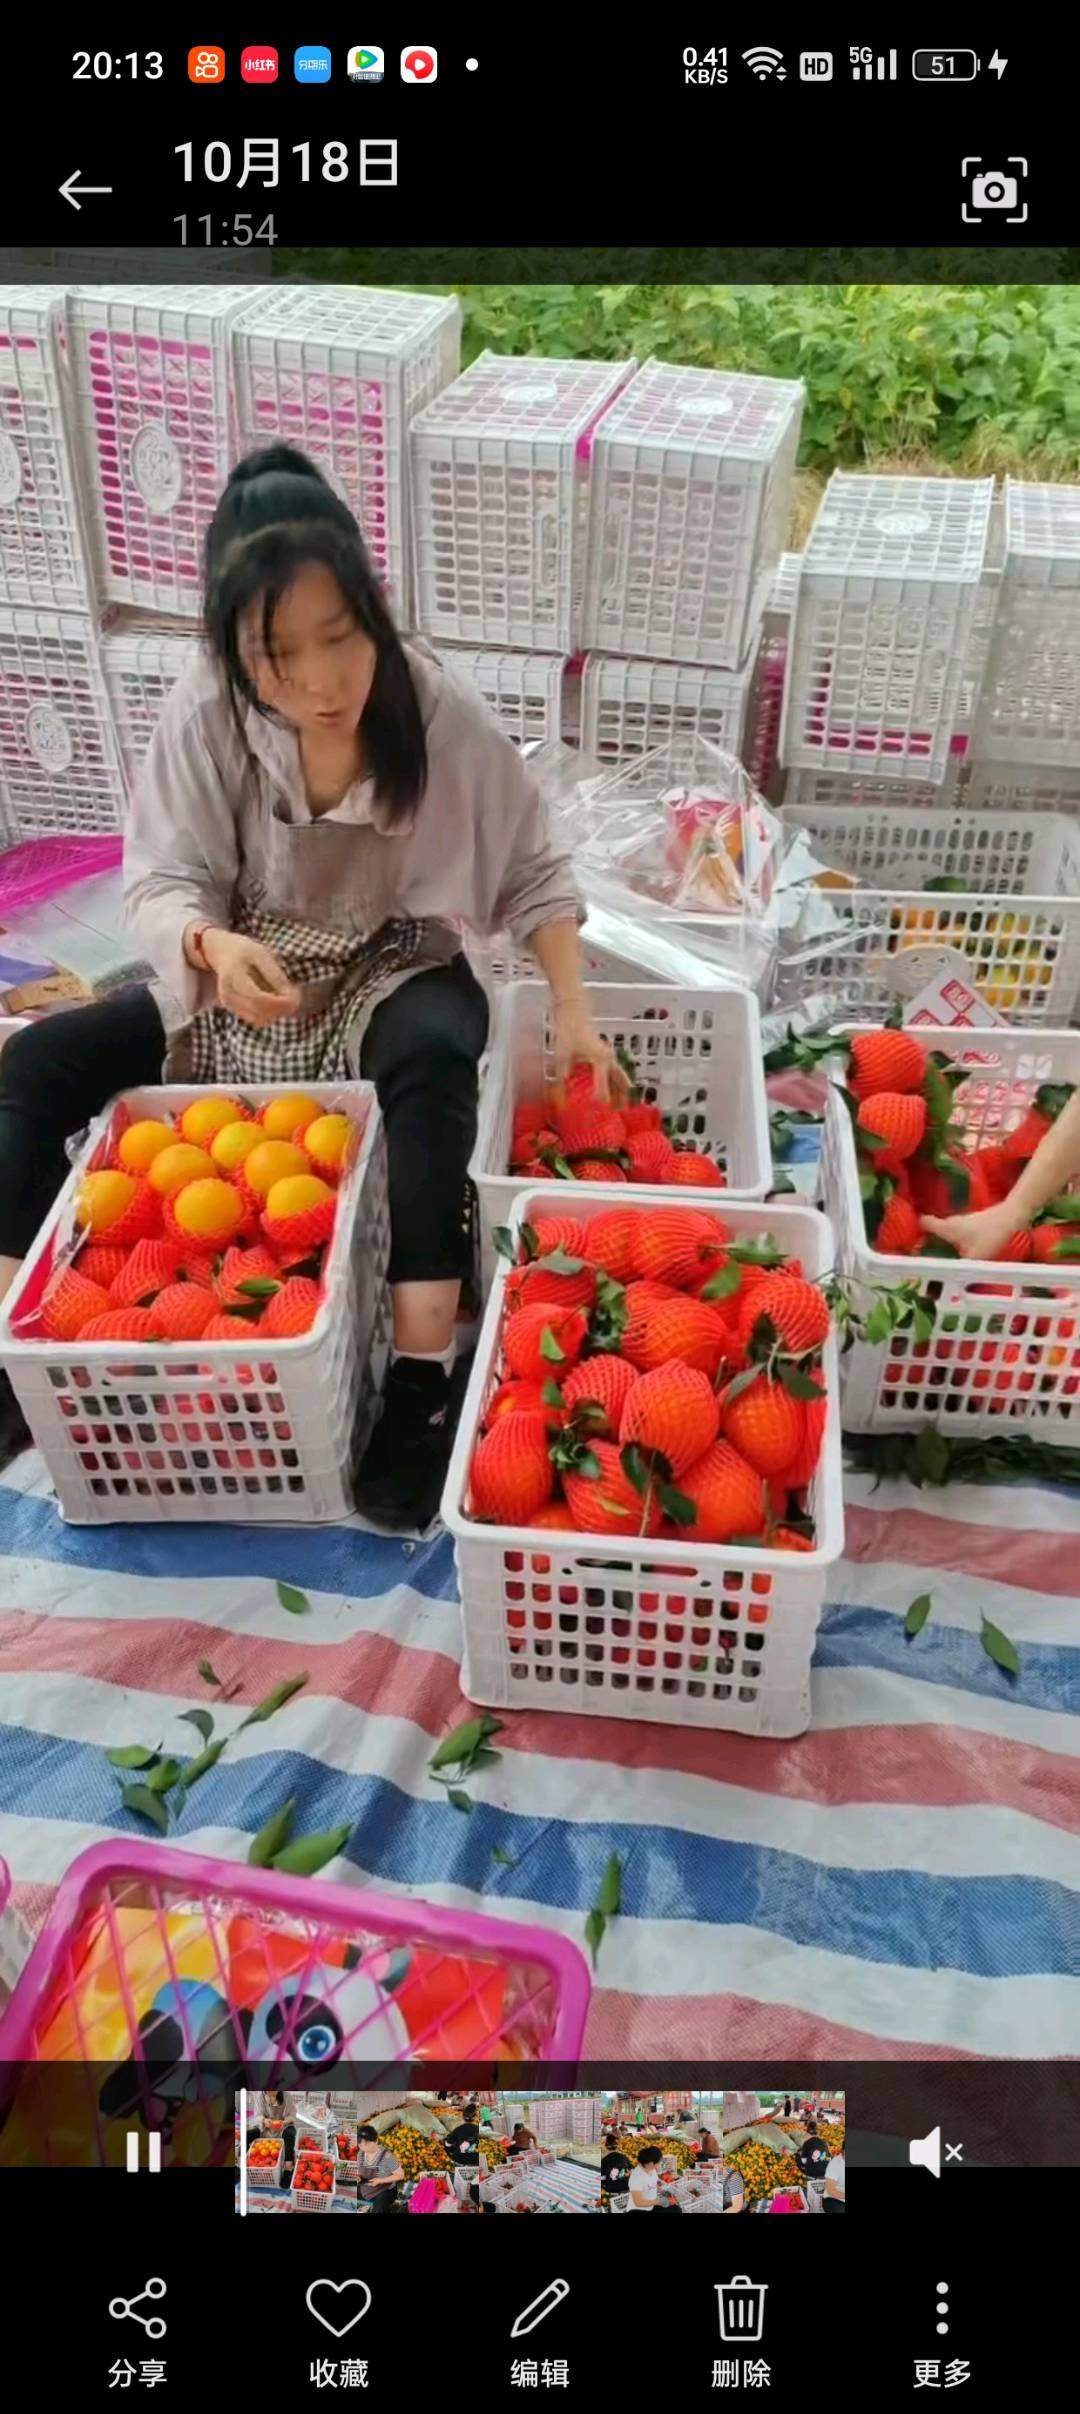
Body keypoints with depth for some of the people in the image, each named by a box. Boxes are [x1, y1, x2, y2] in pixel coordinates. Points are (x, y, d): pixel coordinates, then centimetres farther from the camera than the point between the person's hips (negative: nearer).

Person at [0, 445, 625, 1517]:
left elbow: (533, 874, -8)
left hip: (393, 975, -2)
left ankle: (421, 1378, -33)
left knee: (434, 1057, -39)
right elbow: (161, 882, -14)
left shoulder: (441, 715, -17)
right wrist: (215, 946, -36)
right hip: (244, 977, 3)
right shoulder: (205, 715, -15)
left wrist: (573, 1012, -18)